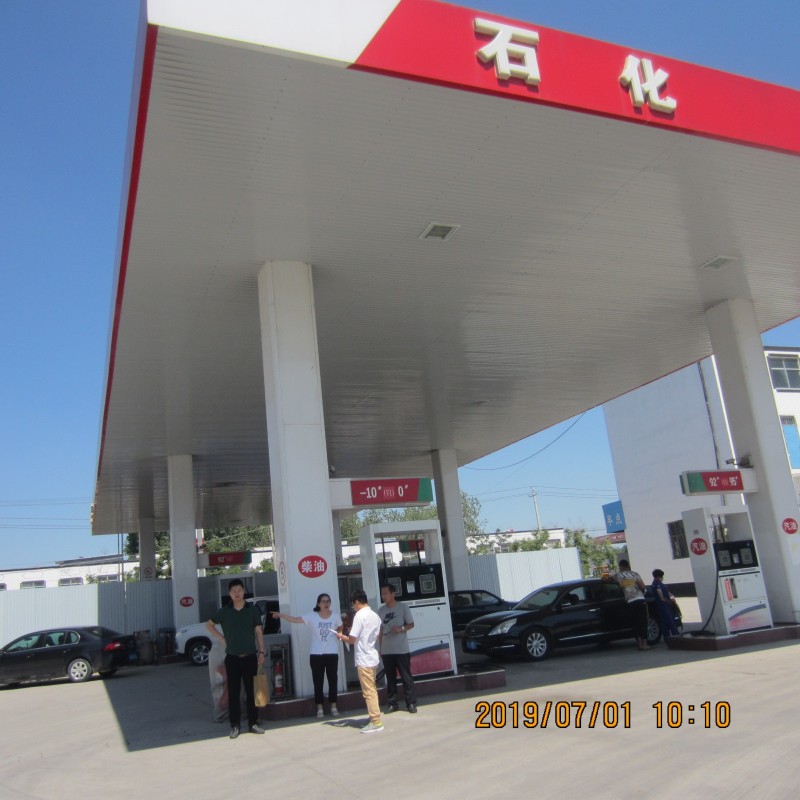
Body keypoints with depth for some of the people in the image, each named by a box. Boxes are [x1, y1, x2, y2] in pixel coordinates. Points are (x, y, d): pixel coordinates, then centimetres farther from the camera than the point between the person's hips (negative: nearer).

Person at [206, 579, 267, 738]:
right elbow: (209, 625, 16)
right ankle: (235, 725, 10)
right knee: (233, 693, 3)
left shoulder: (252, 610, 2)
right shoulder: (224, 612, 2)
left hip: (250, 657, 0)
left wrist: (261, 651, -4)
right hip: (232, 658, 0)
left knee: (252, 691, 4)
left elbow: (259, 632, 3)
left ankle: (253, 723, 14)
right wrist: (221, 638, 4)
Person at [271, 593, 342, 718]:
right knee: (318, 681, 3)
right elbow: (295, 619, -12)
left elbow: (340, 628, 16)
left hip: (332, 653, 1)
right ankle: (320, 708, 12)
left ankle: (333, 706, 18)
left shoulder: (336, 615, -2)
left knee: (333, 680, 7)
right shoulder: (312, 616, -6)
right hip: (316, 654, -1)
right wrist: (280, 615, -22)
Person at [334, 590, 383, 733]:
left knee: (369, 692, -3)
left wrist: (341, 636, 3)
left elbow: (352, 639, -17)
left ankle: (376, 723, 0)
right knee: (372, 690, 16)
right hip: (374, 658, 8)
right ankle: (374, 718, 22)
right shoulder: (375, 616, 9)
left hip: (364, 660, -8)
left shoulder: (359, 616, -15)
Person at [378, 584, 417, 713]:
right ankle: (392, 703, 15)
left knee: (406, 677, -1)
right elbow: (381, 630, 13)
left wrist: (401, 629, -17)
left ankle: (411, 703, 4)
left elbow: (411, 624, 1)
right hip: (386, 650, 3)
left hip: (402, 649, -3)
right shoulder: (381, 610, 7)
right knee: (390, 678, 8)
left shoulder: (403, 607, -3)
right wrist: (380, 646, 9)